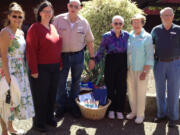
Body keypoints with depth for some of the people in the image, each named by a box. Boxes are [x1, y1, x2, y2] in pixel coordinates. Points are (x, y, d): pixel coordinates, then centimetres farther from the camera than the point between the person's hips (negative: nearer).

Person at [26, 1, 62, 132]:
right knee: (41, 95, 5)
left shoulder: (53, 27, 10)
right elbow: (31, 51, -14)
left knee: (52, 94, 14)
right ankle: (39, 122, 21)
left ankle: (49, 117, 33)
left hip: (54, 68, 6)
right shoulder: (34, 28, -11)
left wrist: (60, 64, 13)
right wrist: (34, 70, -17)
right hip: (41, 69, -6)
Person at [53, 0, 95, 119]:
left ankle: (73, 106, 28)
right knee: (61, 82, 5)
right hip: (62, 55, -1)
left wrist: (92, 58, 3)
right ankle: (62, 106, 23)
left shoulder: (84, 22, -1)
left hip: (78, 55, 1)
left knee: (76, 82, 12)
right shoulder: (59, 19, -5)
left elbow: (90, 41, 6)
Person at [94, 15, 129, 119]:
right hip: (111, 62, -1)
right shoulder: (107, 36, -2)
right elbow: (101, 52, 2)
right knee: (110, 86, 5)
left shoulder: (127, 35, 4)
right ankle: (111, 109, 21)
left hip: (123, 63, 2)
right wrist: (94, 61, -4)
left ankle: (120, 110, 20)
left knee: (121, 87, 6)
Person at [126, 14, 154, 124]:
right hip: (130, 69, 5)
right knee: (131, 91, 12)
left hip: (141, 70, -5)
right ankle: (134, 111, 29)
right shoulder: (129, 36, 6)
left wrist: (145, 72, -14)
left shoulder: (147, 37, -8)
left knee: (140, 93, 2)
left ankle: (140, 114, 17)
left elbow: (150, 56, -10)